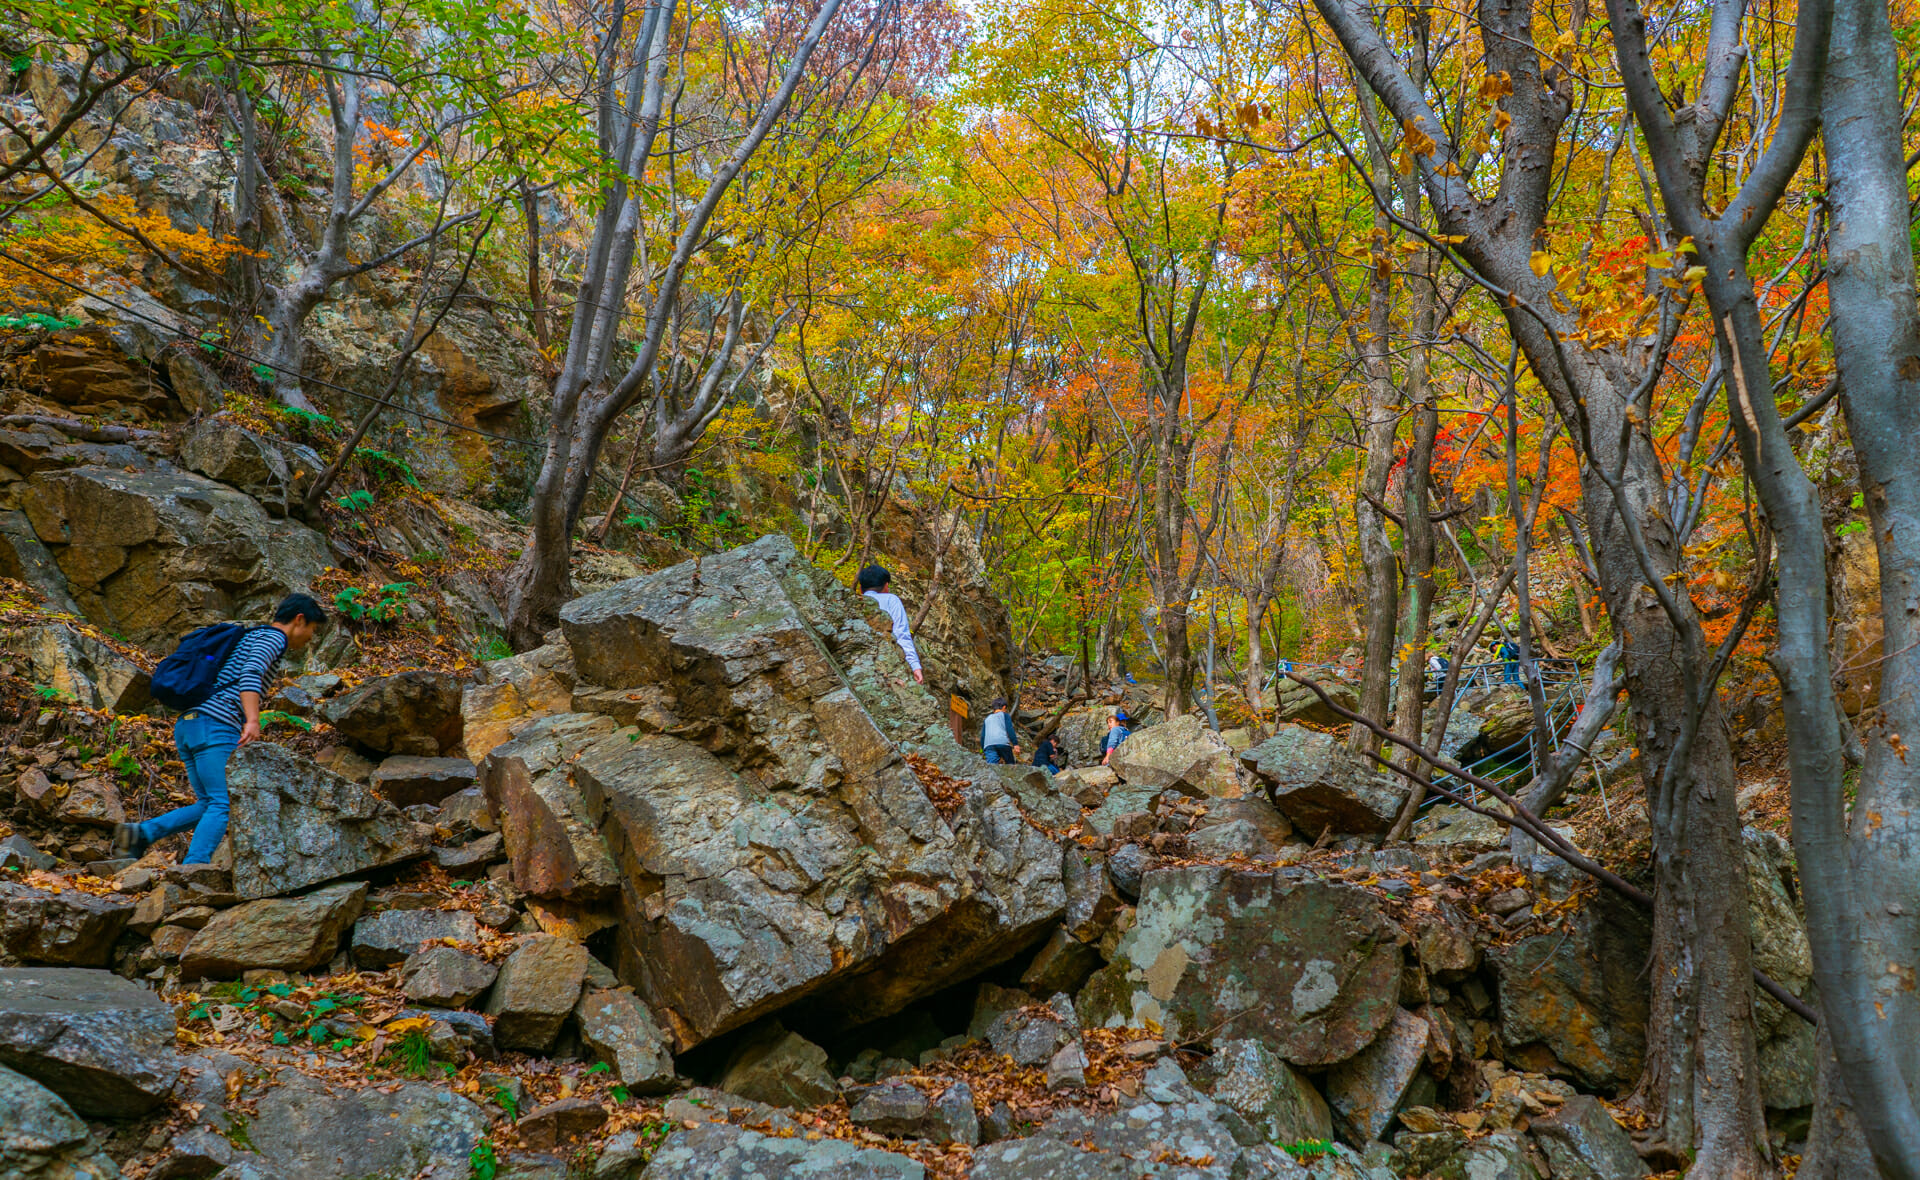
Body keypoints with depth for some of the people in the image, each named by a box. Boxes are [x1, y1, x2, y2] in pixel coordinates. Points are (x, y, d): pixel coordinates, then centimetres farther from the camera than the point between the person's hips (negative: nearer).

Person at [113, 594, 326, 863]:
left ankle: (140, 833, -1)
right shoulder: (273, 637, 0)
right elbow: (250, 675, -19)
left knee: (209, 805, 12)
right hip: (216, 726, -9)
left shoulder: (250, 637, 30)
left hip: (187, 724, 9)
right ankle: (193, 868, -24)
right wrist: (252, 721, -32)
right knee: (224, 804, -13)